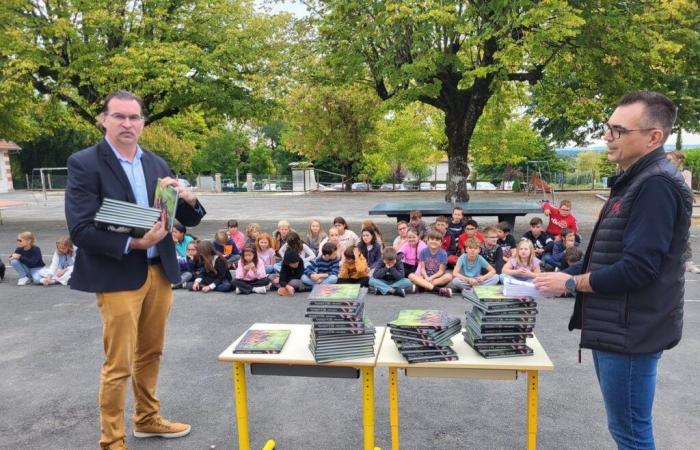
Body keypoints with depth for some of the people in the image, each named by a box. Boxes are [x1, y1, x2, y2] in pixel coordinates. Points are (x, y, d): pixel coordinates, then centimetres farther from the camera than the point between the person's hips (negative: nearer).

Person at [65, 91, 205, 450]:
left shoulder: (157, 164, 9)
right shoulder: (84, 163, -7)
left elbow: (189, 220, 9)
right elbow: (80, 230, -15)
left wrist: (188, 198, -12)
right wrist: (133, 244, -25)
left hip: (160, 272, 6)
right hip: (118, 276, -5)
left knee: (150, 354, 19)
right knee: (119, 364, 2)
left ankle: (147, 419, 37)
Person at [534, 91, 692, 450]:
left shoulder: (656, 185, -20)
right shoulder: (633, 181, 12)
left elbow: (637, 269, -26)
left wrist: (572, 283, -14)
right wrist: (561, 277, 5)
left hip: (630, 333, -10)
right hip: (615, 328, 10)